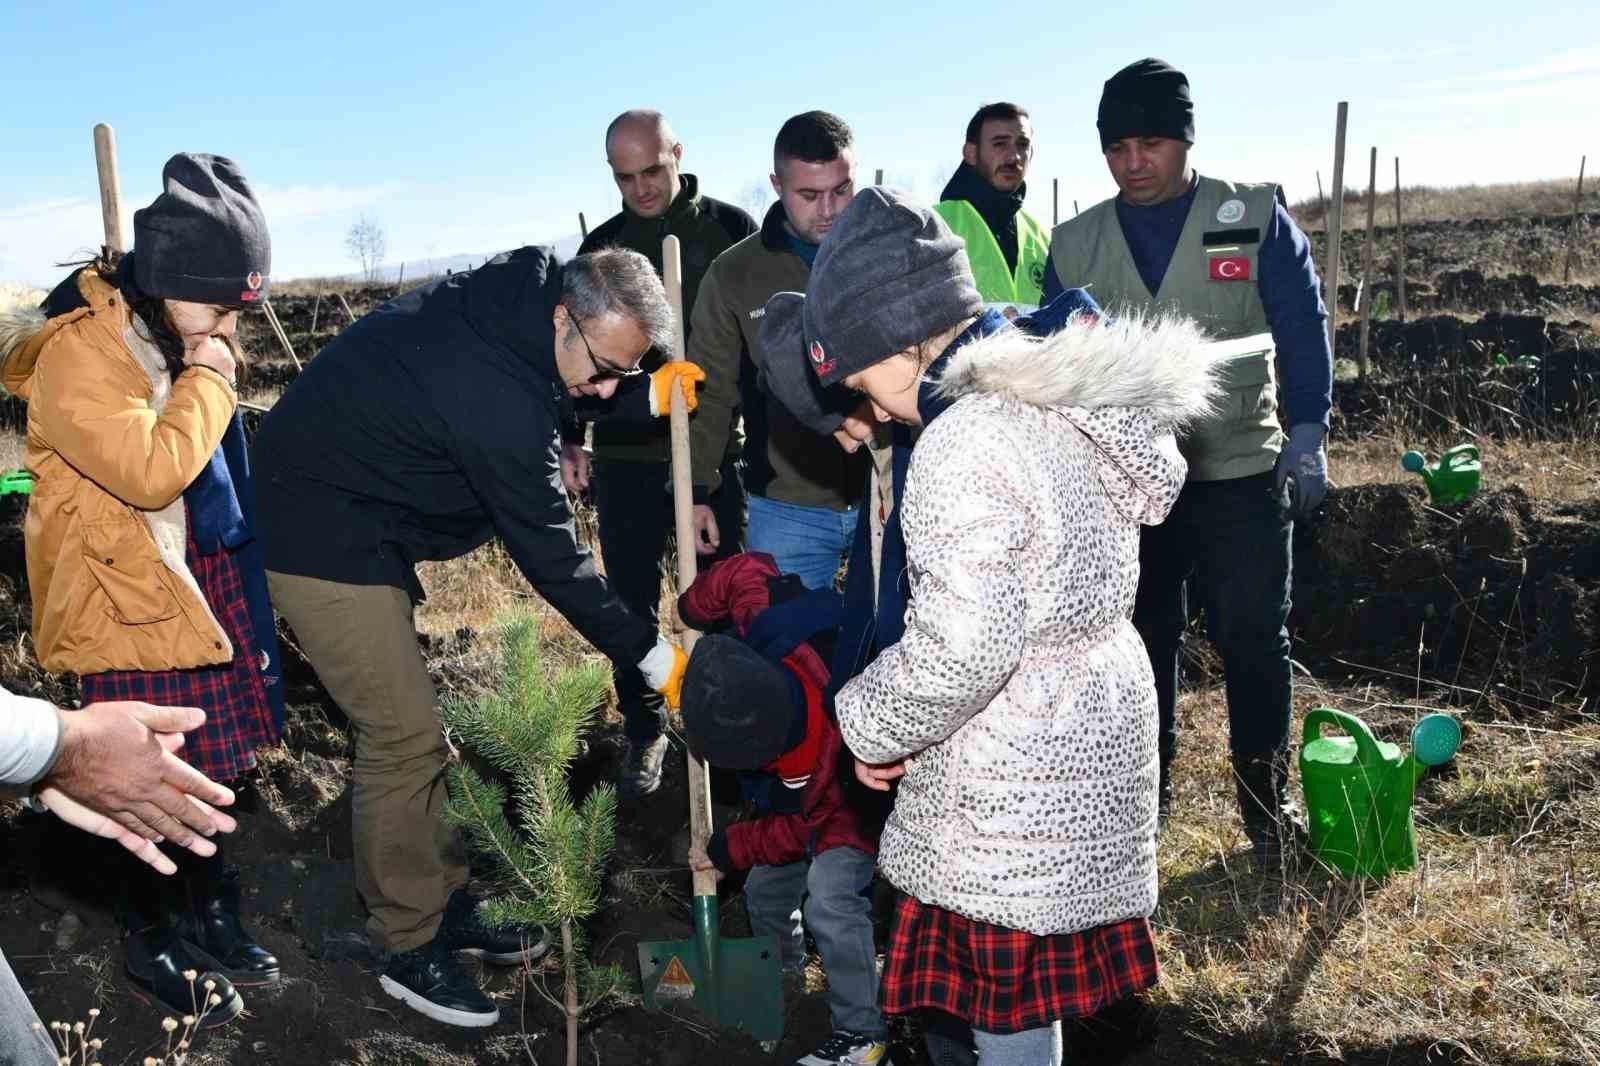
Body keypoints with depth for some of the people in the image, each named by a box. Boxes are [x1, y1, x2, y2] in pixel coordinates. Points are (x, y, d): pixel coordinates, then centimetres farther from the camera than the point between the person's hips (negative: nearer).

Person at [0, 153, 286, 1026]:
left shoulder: (173, 333, 9)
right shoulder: (77, 357, -20)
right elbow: (152, 470, -32)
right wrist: (208, 375, -22)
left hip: (198, 575, 8)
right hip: (123, 593, -8)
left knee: (209, 762, 15)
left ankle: (208, 916, 33)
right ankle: (153, 945, 21)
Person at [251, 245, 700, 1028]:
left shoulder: (509, 300, -6)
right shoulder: (500, 400, -31)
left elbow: (561, 395, 16)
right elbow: (550, 557, -23)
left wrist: (652, 395, -1)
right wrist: (652, 658, -14)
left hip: (352, 515, 10)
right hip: (322, 535, -10)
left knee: (407, 725, 14)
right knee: (405, 737, -5)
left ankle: (444, 903, 27)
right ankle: (411, 948, 11)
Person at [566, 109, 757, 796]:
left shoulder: (729, 230, 0)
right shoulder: (601, 247, 8)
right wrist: (570, 437, 7)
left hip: (715, 451, -2)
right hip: (625, 457, 2)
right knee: (632, 598, 6)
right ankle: (643, 729, 20)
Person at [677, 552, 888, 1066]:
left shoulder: (819, 763, -42)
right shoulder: (766, 631, -34)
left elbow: (798, 831, -22)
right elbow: (748, 570, -16)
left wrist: (724, 850, -9)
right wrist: (693, 607, -2)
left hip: (852, 807, -8)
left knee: (829, 897, -27)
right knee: (765, 891, 15)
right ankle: (780, 969, 44)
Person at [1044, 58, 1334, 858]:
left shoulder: (1256, 217, -1)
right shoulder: (1074, 245, 4)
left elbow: (1302, 327, -2)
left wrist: (1307, 432, -11)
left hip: (1240, 474, -2)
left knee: (1252, 642, 5)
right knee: (1140, 642, 11)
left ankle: (1265, 805, 22)